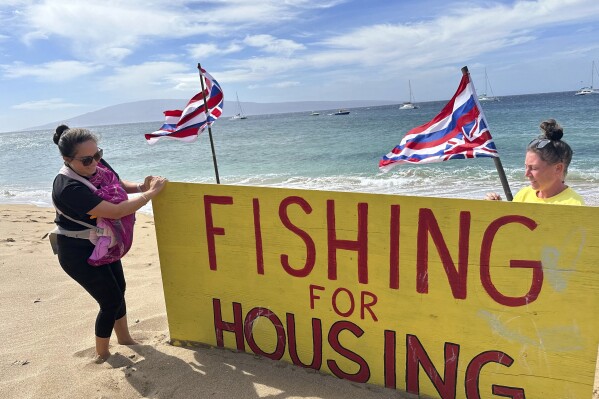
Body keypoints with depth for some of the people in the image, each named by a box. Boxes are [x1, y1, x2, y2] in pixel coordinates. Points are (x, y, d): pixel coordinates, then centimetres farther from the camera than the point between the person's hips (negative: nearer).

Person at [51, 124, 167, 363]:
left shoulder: (98, 164, -11)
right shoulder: (69, 188, -34)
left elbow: (118, 184, 10)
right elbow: (115, 211, -37)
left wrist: (140, 187, -9)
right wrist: (151, 192, -30)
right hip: (78, 253, -8)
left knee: (118, 288, 19)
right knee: (111, 300, 1)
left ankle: (124, 337, 41)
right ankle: (101, 354, 24)